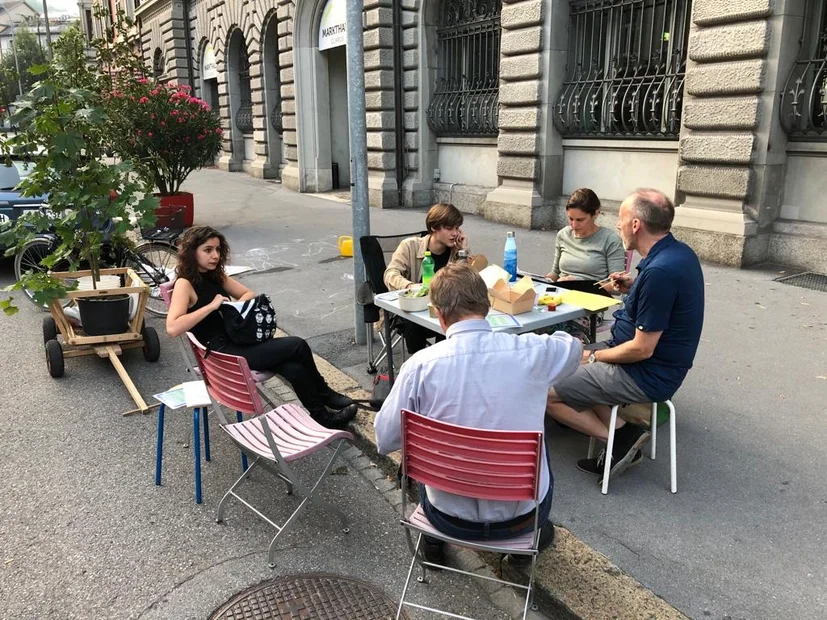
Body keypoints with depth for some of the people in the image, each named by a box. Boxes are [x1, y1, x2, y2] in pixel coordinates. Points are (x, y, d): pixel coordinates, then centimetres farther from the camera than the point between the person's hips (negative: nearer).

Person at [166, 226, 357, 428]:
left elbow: (248, 294, 21)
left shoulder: (215, 276, 12)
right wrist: (211, 306, -23)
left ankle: (322, 416, 2)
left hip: (239, 341, 8)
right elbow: (172, 328, -26)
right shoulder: (185, 284, -12)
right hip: (223, 353, -8)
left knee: (295, 369, -14)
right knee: (297, 346, -14)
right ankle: (324, 394, 7)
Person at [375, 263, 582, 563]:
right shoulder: (531, 351, -14)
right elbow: (573, 348, 10)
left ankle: (434, 540, 38)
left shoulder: (420, 365, -18)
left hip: (450, 519, -1)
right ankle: (533, 529, 43)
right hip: (520, 517, 1)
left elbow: (384, 440, -7)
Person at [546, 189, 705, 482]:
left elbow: (642, 349, -25)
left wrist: (594, 356, -9)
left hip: (647, 375, -10)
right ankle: (622, 434, 8)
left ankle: (621, 437, 0)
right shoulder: (679, 251, 2)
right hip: (660, 364, 10)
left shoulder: (659, 271, -28)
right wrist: (634, 287, 5)